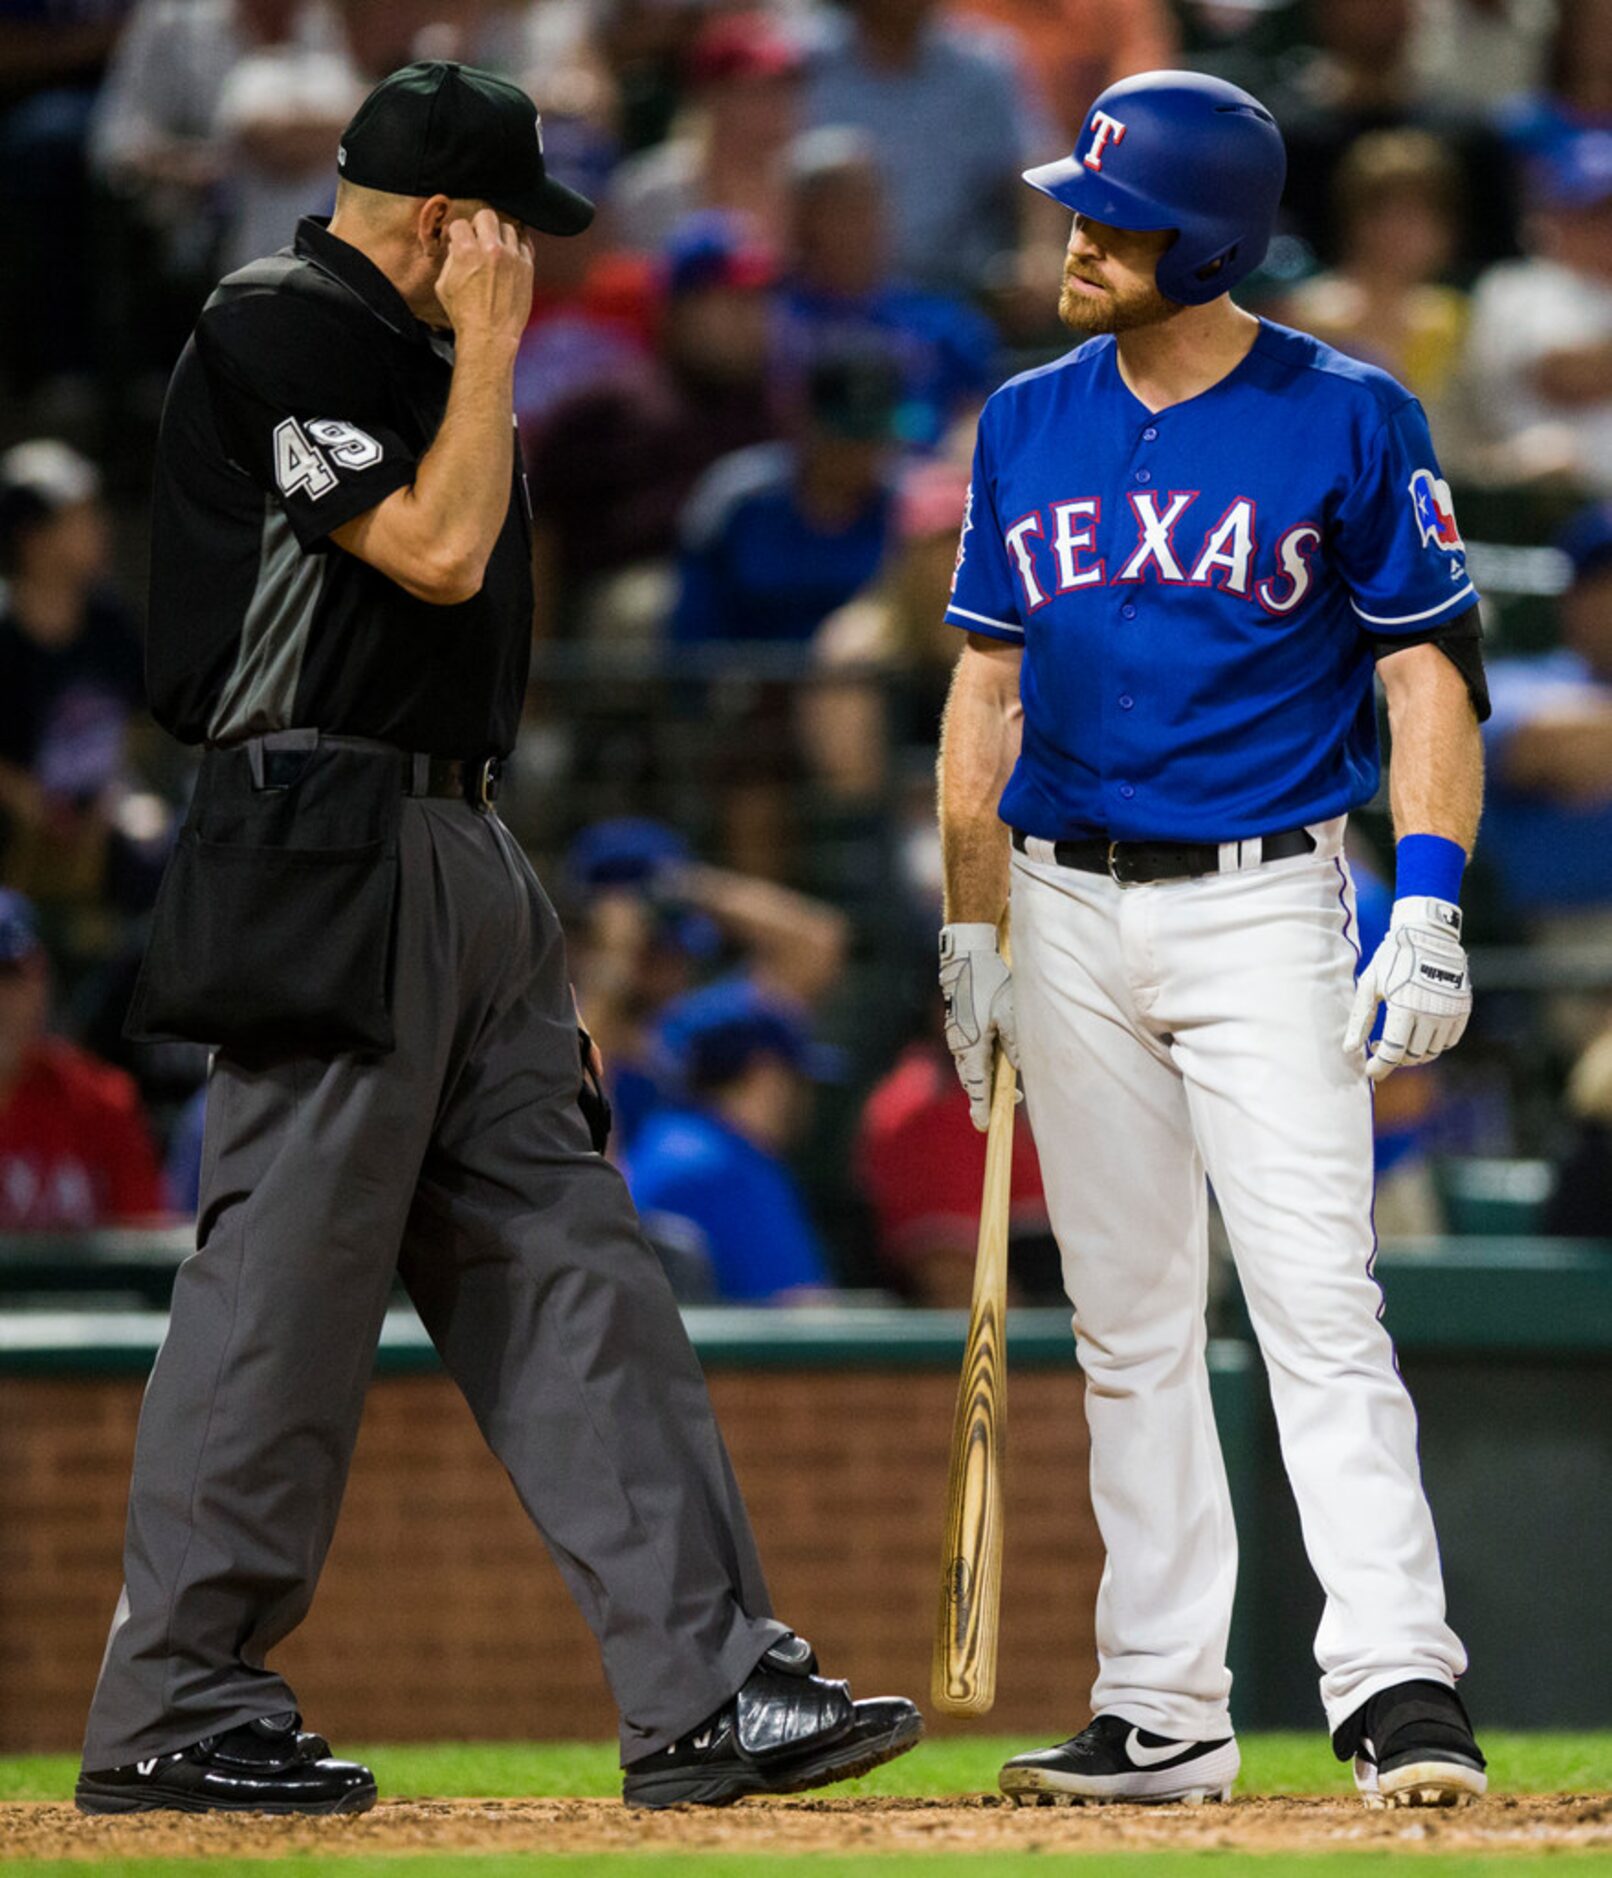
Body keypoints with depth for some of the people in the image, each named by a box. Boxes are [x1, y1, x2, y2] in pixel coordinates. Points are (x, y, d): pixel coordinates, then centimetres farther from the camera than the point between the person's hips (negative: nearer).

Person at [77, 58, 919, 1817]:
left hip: (457, 863, 10)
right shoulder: (277, 333, -9)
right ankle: (172, 1713, 0)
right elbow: (438, 551, -20)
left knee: (568, 1262, 4)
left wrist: (530, 961, 20)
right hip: (325, 863, -10)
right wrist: (490, 343, -7)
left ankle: (703, 1686, 1)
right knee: (288, 1281, -8)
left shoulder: (394, 345, 21)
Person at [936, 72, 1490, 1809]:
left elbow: (1430, 672, -3)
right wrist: (968, 936, 10)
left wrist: (1430, 913, -13)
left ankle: (1397, 1685, -18)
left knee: (1315, 1300, -14)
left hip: (1261, 904, -5)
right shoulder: (1029, 427, 8)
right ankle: (1161, 1713, 12)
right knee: (1127, 1326, 8)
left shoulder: (1347, 423, -5)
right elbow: (988, 686, 14)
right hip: (1071, 913, 5)